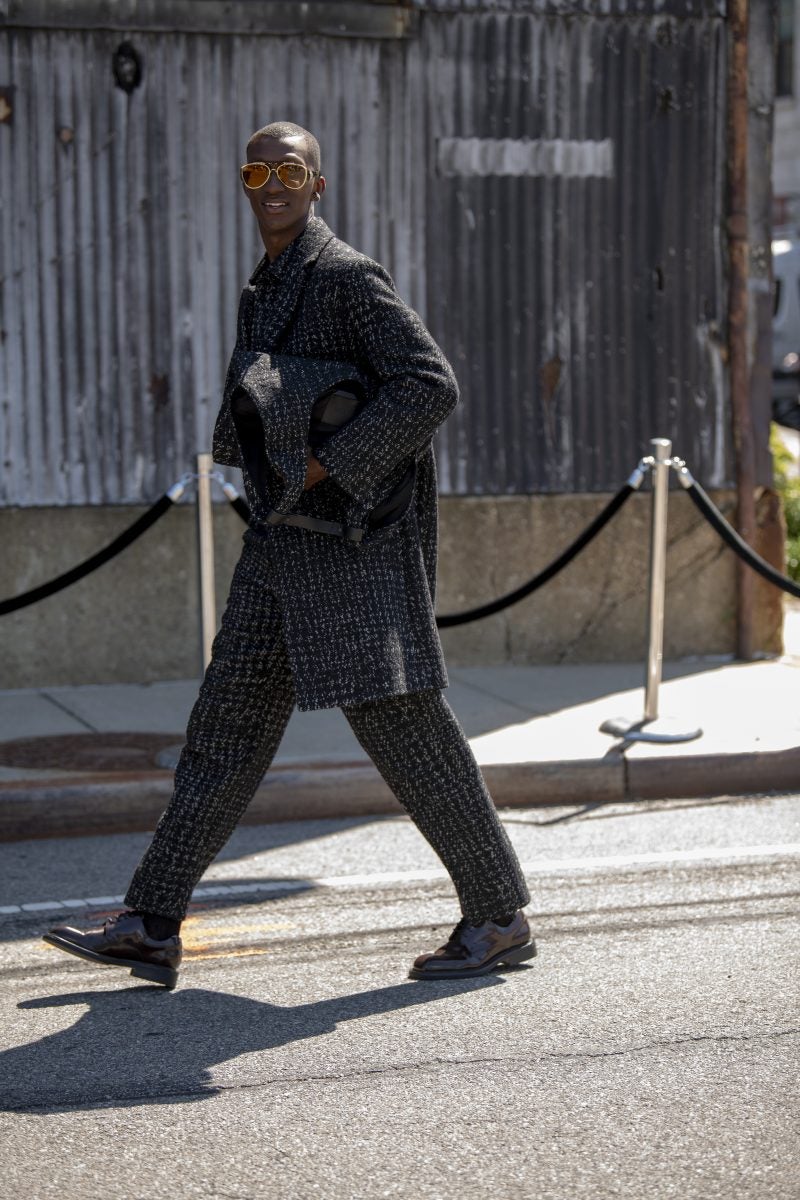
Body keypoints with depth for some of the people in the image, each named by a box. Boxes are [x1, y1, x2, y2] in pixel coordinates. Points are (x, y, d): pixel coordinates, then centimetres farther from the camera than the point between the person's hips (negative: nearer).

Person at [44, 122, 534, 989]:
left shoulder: (349, 280, -10)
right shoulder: (263, 294, 17)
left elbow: (431, 388, -20)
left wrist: (326, 464, -18)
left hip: (354, 550, -9)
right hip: (282, 541, 9)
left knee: (401, 725, -5)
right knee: (226, 723, 6)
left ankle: (499, 918, 7)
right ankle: (151, 929, 9)